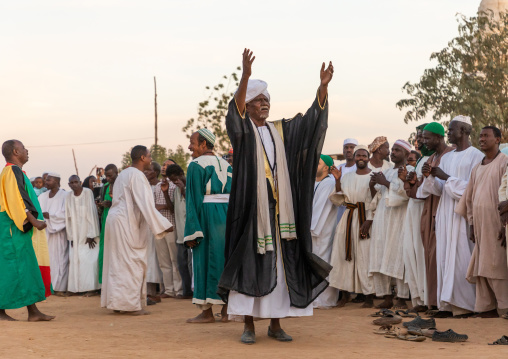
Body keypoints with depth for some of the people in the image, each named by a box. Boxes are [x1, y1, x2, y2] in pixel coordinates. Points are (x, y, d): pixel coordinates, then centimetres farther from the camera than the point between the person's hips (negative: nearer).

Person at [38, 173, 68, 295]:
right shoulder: (43, 196, 14)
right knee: (48, 258, 1)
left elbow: (66, 214, -11)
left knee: (59, 258, -3)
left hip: (58, 231, -5)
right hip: (45, 231, 5)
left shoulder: (64, 195, -4)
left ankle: (60, 287, 1)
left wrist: (50, 216, -13)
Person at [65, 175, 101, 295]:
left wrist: (91, 235, -14)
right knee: (75, 259, 0)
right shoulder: (69, 197, 3)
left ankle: (90, 288, -3)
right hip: (76, 234, 4)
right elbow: (68, 217, 5)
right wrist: (71, 236, 0)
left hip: (88, 232, -4)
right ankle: (78, 287, 4)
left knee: (89, 259, -6)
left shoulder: (88, 193, -9)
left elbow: (92, 213, -11)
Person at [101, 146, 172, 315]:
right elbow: (146, 205, -20)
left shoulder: (123, 174, 18)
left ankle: (117, 302, 15)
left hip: (116, 219, 10)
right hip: (125, 223, -10)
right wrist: (163, 225, -17)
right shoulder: (137, 176, -14)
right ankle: (131, 304, -6)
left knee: (117, 262, 11)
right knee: (131, 263, -7)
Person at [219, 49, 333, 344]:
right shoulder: (242, 130, 1)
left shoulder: (281, 131, 13)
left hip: (279, 210, 4)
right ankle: (249, 325, 2)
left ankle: (275, 323, 12)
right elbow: (235, 114, -21)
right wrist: (245, 76, -36)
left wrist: (323, 87, -12)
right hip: (252, 208, -4)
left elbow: (312, 119, 4)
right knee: (250, 262, -4)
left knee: (279, 263, 4)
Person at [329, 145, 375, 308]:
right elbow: (339, 199, 10)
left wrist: (369, 221, -17)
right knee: (344, 254, 2)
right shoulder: (347, 176, 13)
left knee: (365, 256, -5)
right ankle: (345, 293, 10)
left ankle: (368, 296, 0)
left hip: (366, 217, -5)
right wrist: (337, 180, -1)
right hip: (349, 217, 5)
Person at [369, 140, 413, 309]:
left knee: (397, 257, -10)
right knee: (379, 256, 0)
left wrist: (385, 183, -11)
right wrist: (373, 185, 2)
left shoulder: (409, 171, -1)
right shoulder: (387, 171, 21)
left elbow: (406, 192, -15)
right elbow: (376, 195, 21)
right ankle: (387, 297, 4)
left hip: (398, 219, -7)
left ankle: (402, 299, -6)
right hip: (382, 219, 7)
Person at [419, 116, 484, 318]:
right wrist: (430, 177, -4)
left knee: (461, 257, -7)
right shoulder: (446, 157, 17)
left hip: (463, 214, -7)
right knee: (445, 257, 4)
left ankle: (465, 304, 0)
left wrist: (446, 177, -13)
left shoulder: (476, 156, -5)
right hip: (445, 212, 7)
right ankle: (449, 304, 7)